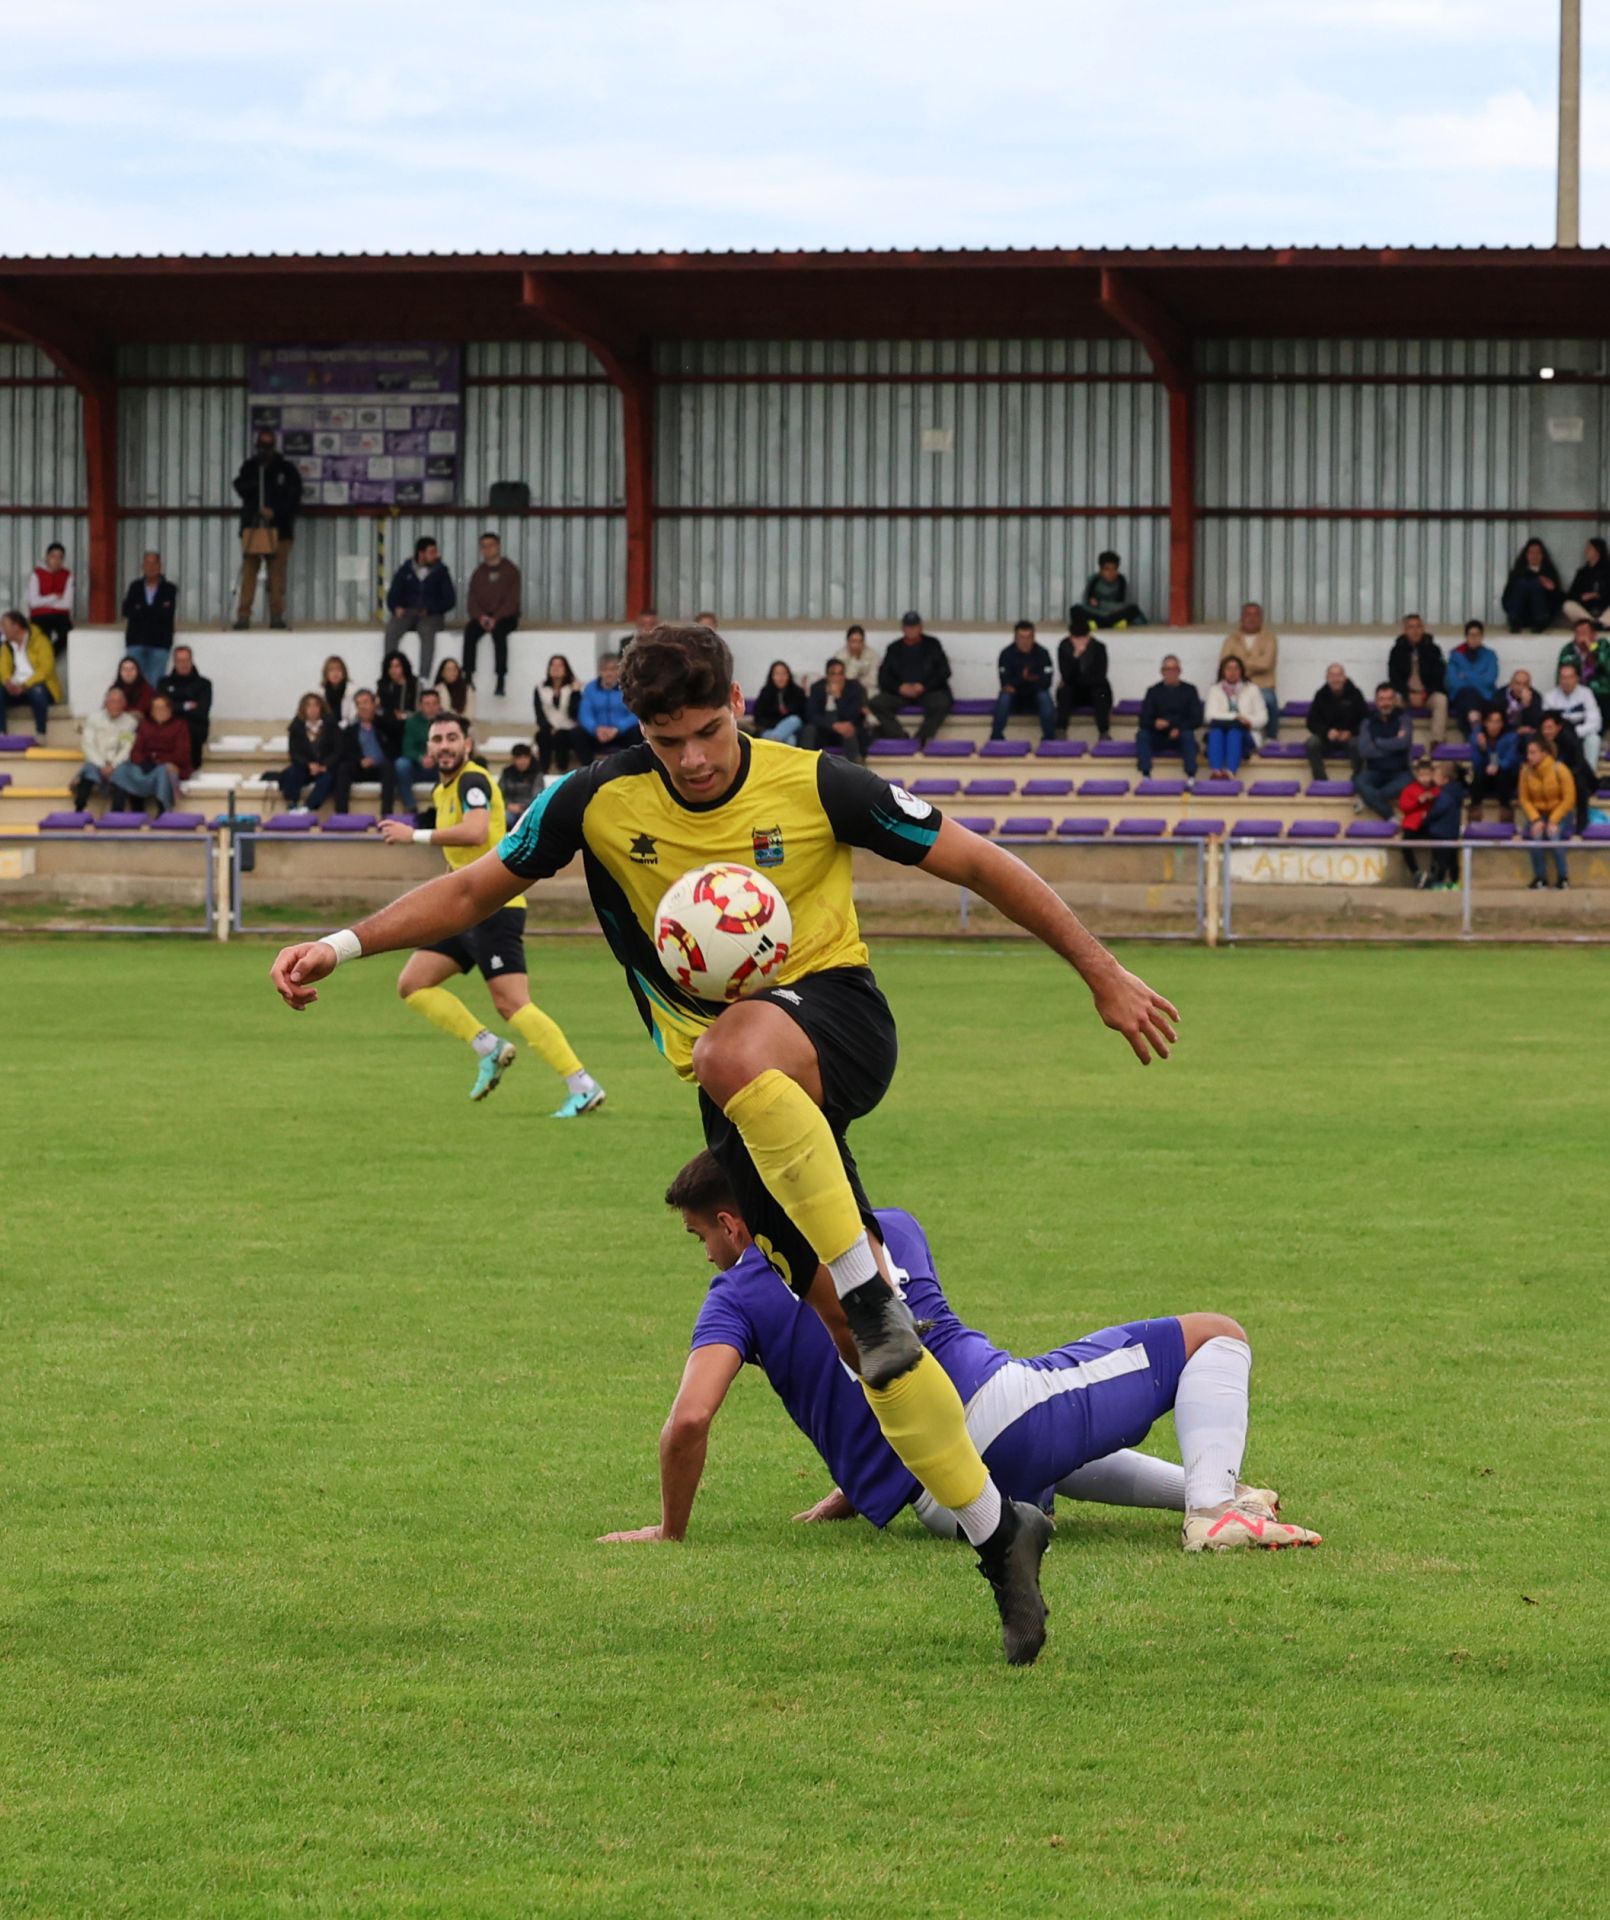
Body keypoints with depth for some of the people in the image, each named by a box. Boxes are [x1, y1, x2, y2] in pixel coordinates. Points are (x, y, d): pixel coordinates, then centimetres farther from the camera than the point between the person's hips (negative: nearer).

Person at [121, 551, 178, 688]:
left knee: (155, 682, -7)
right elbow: (127, 610, -2)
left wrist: (141, 610, -6)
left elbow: (168, 614, -9)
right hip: (136, 641, 2)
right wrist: (156, 612, -9)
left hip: (159, 642, -2)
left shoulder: (169, 589, 5)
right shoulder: (135, 587, 12)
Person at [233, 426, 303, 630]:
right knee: (249, 572, -4)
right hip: (252, 527, 1)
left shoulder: (287, 469, 5)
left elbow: (294, 497, -1)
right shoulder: (249, 466, 11)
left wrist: (275, 511, -14)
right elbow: (240, 487, 2)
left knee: (277, 573, -3)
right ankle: (243, 615, -5)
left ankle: (276, 615, 2)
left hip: (279, 528, -1)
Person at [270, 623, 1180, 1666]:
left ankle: (873, 1289, -30)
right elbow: (476, 888, 6)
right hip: (747, 1099, 3)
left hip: (836, 1015, -3)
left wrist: (1102, 972, -2)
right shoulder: (601, 802, -5)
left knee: (735, 1054, -41)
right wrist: (343, 945, -6)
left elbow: (979, 865, -3)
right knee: (840, 1307, -8)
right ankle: (997, 1530, 1)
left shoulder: (815, 786, -11)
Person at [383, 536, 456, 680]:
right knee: (391, 629, -31)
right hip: (407, 613, 2)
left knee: (428, 631, -37)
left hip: (431, 615, -2)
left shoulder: (440, 572, 8)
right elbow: (393, 595, 9)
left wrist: (430, 610, -12)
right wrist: (396, 608, -13)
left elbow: (449, 599, 3)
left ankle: (424, 678, -45)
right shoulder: (405, 571, 12)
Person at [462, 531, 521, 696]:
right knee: (470, 630, -29)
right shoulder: (478, 573, 13)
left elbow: (512, 600, -7)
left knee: (498, 631, -37)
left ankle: (501, 681, -41)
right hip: (483, 617, 3)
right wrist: (480, 617, -15)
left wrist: (496, 618, -20)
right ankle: (468, 678, -34)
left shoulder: (510, 570, 1)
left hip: (505, 616, -3)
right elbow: (472, 602, 7)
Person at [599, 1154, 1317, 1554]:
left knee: (1053, 1461, 38)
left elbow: (688, 1421, -7)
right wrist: (858, 1483, 41)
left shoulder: (735, 1298, 9)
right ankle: (1213, 1506, -13)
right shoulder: (891, 1227, 22)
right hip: (995, 1405, 0)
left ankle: (1202, 1490, 9)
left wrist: (670, 1530, 9)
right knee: (1215, 1338, 14)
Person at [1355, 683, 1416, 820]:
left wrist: (1378, 743, -9)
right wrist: (1393, 744, -12)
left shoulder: (1403, 719, 1)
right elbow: (1364, 751, -10)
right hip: (1375, 772, 1)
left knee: (1406, 783, -38)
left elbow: (1403, 743, -18)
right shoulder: (1368, 722, 4)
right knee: (1359, 781, -34)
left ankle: (1368, 800, -20)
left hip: (1399, 772, -1)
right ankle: (1390, 817, -35)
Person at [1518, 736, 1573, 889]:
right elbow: (1525, 799, -2)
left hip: (1559, 813, -2)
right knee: (1535, 835, -28)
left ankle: (1563, 877, -13)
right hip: (1537, 813, 2)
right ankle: (1540, 877, -13)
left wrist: (1554, 821, -20)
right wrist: (1535, 820, -16)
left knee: (1554, 834, -30)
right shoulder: (1526, 771, -7)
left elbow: (1569, 799, -13)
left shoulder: (1560, 770, -16)